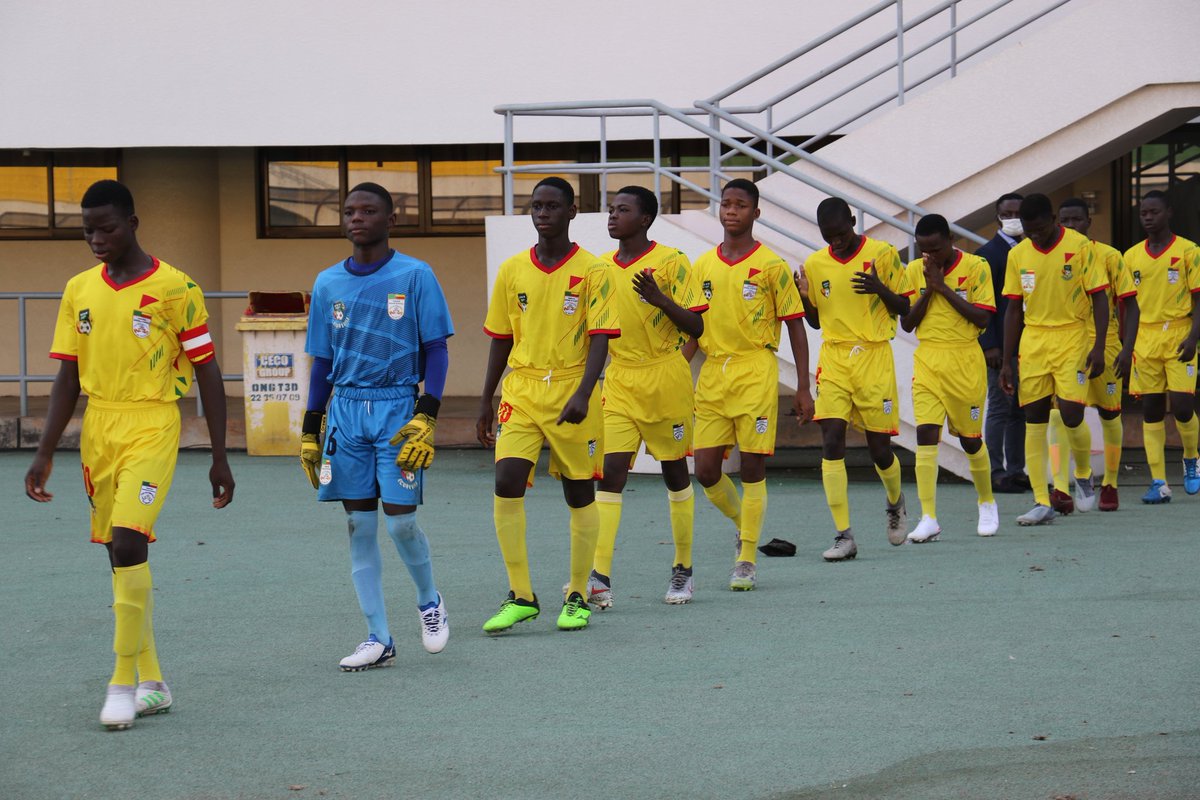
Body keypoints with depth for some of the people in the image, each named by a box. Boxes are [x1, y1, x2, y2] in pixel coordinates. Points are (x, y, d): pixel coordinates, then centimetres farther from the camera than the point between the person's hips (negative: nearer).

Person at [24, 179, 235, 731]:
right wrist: (44, 455, 6)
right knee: (121, 554, 8)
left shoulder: (175, 288, -6)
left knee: (128, 542, -19)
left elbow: (207, 373, -2)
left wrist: (219, 458, -4)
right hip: (97, 432, 6)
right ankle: (152, 683, 18)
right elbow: (68, 378, 12)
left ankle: (124, 681, -11)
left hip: (151, 429, -6)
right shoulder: (79, 291, 9)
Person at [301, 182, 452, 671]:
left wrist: (426, 417, -12)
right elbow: (323, 361, 15)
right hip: (346, 411, 4)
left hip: (398, 409, -4)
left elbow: (436, 351, -2)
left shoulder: (414, 277, -2)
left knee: (400, 520, -8)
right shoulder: (328, 284, 10)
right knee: (359, 525, 2)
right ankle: (379, 639, 8)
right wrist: (310, 431, 12)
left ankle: (429, 601, 22)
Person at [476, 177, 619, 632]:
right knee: (507, 484, -13)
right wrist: (485, 402, 12)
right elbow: (500, 339, 14)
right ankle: (520, 596, -5)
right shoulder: (512, 271, 7)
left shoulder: (592, 272, -4)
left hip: (572, 394, -2)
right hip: (521, 392, 2)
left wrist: (582, 395, -24)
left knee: (580, 493, 5)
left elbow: (600, 338, -10)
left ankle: (577, 597, 19)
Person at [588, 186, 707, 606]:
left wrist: (660, 300, -23)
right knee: (610, 472, -10)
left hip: (665, 379, -4)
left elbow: (696, 326, -9)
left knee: (675, 473, 8)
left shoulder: (672, 262, -6)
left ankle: (682, 571, 21)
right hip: (619, 382, 4)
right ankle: (599, 578, -17)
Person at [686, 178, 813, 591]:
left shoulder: (771, 265, -2)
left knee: (752, 467, -5)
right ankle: (744, 523, 28)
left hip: (756, 374, -4)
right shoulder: (704, 265, 11)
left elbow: (795, 326, 0)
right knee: (706, 470, -1)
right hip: (712, 375, 4)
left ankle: (747, 560, 3)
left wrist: (803, 389, -4)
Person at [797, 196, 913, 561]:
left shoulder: (882, 254, -3)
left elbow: (905, 308, 1)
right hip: (833, 359, 2)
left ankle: (895, 502, 37)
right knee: (831, 442, -11)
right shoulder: (815, 264, 7)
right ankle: (844, 535, -9)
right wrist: (804, 298, -4)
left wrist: (880, 289, -18)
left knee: (879, 447, 3)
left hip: (874, 356, -2)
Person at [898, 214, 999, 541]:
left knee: (970, 438, 8)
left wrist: (943, 287, -14)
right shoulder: (914, 271, 4)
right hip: (927, 363, 2)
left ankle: (987, 503, 32)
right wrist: (928, 291, -10)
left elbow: (982, 319, -12)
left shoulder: (976, 267, -6)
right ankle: (928, 519, -13)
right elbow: (907, 324, 4)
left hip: (965, 363, -2)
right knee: (926, 434, -12)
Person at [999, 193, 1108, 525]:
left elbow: (1099, 299, -4)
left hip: (1072, 338, -4)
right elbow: (1014, 309, 10)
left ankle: (1083, 474, 18)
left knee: (1071, 414, -13)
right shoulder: (1018, 254, 5)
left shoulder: (1080, 247, -6)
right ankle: (1042, 503, 3)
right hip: (1032, 341, 4)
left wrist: (1098, 347, -14)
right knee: (1034, 420, -1)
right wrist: (1006, 362, 7)